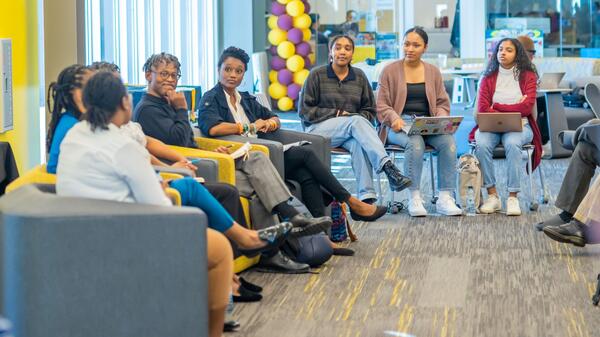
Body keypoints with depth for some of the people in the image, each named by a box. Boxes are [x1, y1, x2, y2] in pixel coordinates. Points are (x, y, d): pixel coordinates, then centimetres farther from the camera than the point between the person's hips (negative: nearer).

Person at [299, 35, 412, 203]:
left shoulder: (359, 76, 14)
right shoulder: (316, 75, 3)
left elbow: (369, 110, 16)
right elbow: (304, 110, 0)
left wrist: (360, 120, -8)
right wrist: (337, 114, -9)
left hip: (353, 128, 3)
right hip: (318, 129, -3)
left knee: (358, 143, -36)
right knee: (357, 121, -34)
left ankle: (367, 196, -49)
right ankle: (388, 167, -51)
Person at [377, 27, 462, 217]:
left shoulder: (433, 72, 18)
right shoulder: (390, 71, 8)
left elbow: (443, 103, 17)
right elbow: (381, 105, 3)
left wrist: (440, 119, -6)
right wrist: (394, 119, -16)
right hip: (399, 125, -3)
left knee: (448, 141, -29)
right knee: (415, 142, -37)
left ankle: (445, 198, -29)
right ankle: (414, 198, -32)